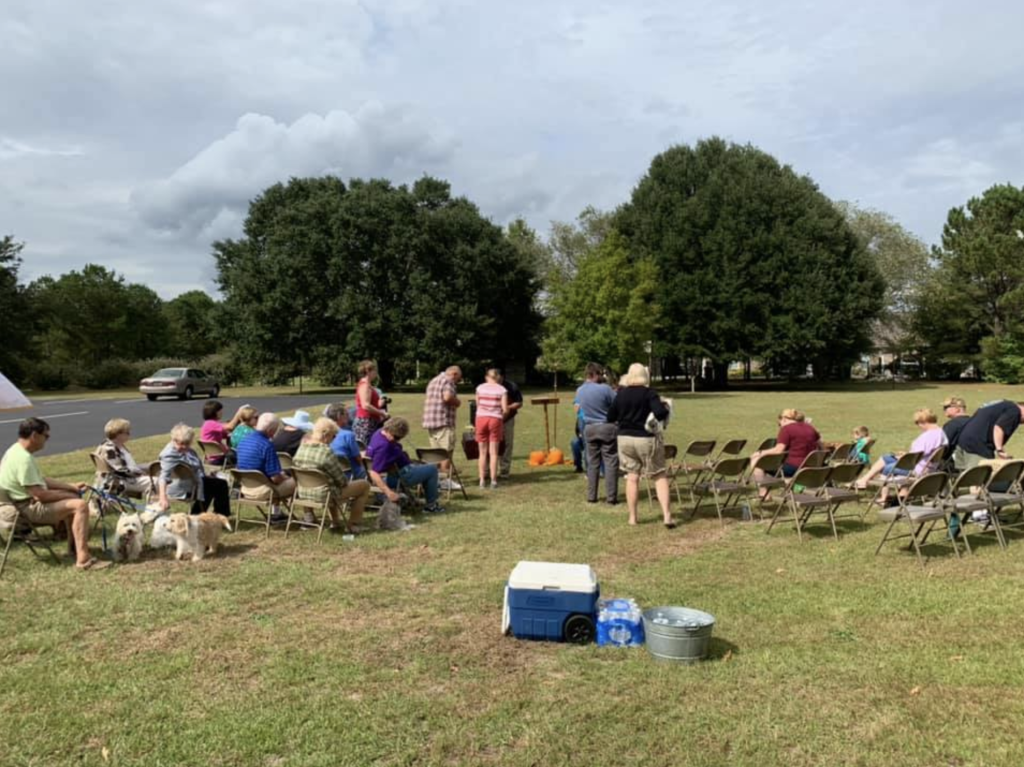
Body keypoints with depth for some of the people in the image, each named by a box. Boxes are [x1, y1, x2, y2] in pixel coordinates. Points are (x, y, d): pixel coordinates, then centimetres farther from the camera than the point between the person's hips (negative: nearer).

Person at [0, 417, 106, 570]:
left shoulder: (17, 451, 8)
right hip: (28, 508, -11)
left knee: (73, 499, 24)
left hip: (28, 501, 11)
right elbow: (40, 494, -27)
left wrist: (71, 487, 11)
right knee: (80, 506, -21)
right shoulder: (24, 458, -26)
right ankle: (83, 559, -26)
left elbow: (40, 480, 16)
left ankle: (73, 546, 29)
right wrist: (71, 494, -12)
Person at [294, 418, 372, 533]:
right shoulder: (326, 452, -25)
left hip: (303, 494, 8)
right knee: (364, 485, 8)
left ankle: (335, 522, 38)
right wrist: (345, 482, 7)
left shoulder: (301, 448, -2)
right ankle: (353, 525, 15)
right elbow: (342, 480, -17)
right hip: (323, 496, -8)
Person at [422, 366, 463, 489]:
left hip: (429, 421, 9)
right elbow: (447, 397, -23)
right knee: (446, 451, -6)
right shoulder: (448, 380, -6)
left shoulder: (433, 380, 24)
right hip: (443, 421, -9)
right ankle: (446, 480, -7)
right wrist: (457, 402, -4)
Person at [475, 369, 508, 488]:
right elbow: (505, 409, -5)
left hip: (481, 418, 2)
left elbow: (477, 405, 7)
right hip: (495, 419, -1)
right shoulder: (502, 390, -1)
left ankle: (482, 480, 11)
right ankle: (493, 481, 5)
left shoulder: (480, 388, 4)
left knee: (483, 452, 9)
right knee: (493, 453, 5)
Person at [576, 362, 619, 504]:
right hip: (607, 427, -5)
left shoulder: (579, 391, 4)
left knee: (592, 463, 12)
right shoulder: (604, 388, -14)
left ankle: (591, 496, 14)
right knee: (610, 462, 1)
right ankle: (611, 497, 1)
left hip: (589, 429, 5)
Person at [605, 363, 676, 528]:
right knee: (659, 475, 5)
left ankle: (632, 517, 13)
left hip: (625, 438, 4)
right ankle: (667, 515, -3)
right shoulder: (649, 393, -10)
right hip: (646, 439, -3)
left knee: (632, 476, 10)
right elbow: (660, 413, -21)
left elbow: (610, 417, 7)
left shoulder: (620, 393, 2)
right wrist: (665, 407, 0)